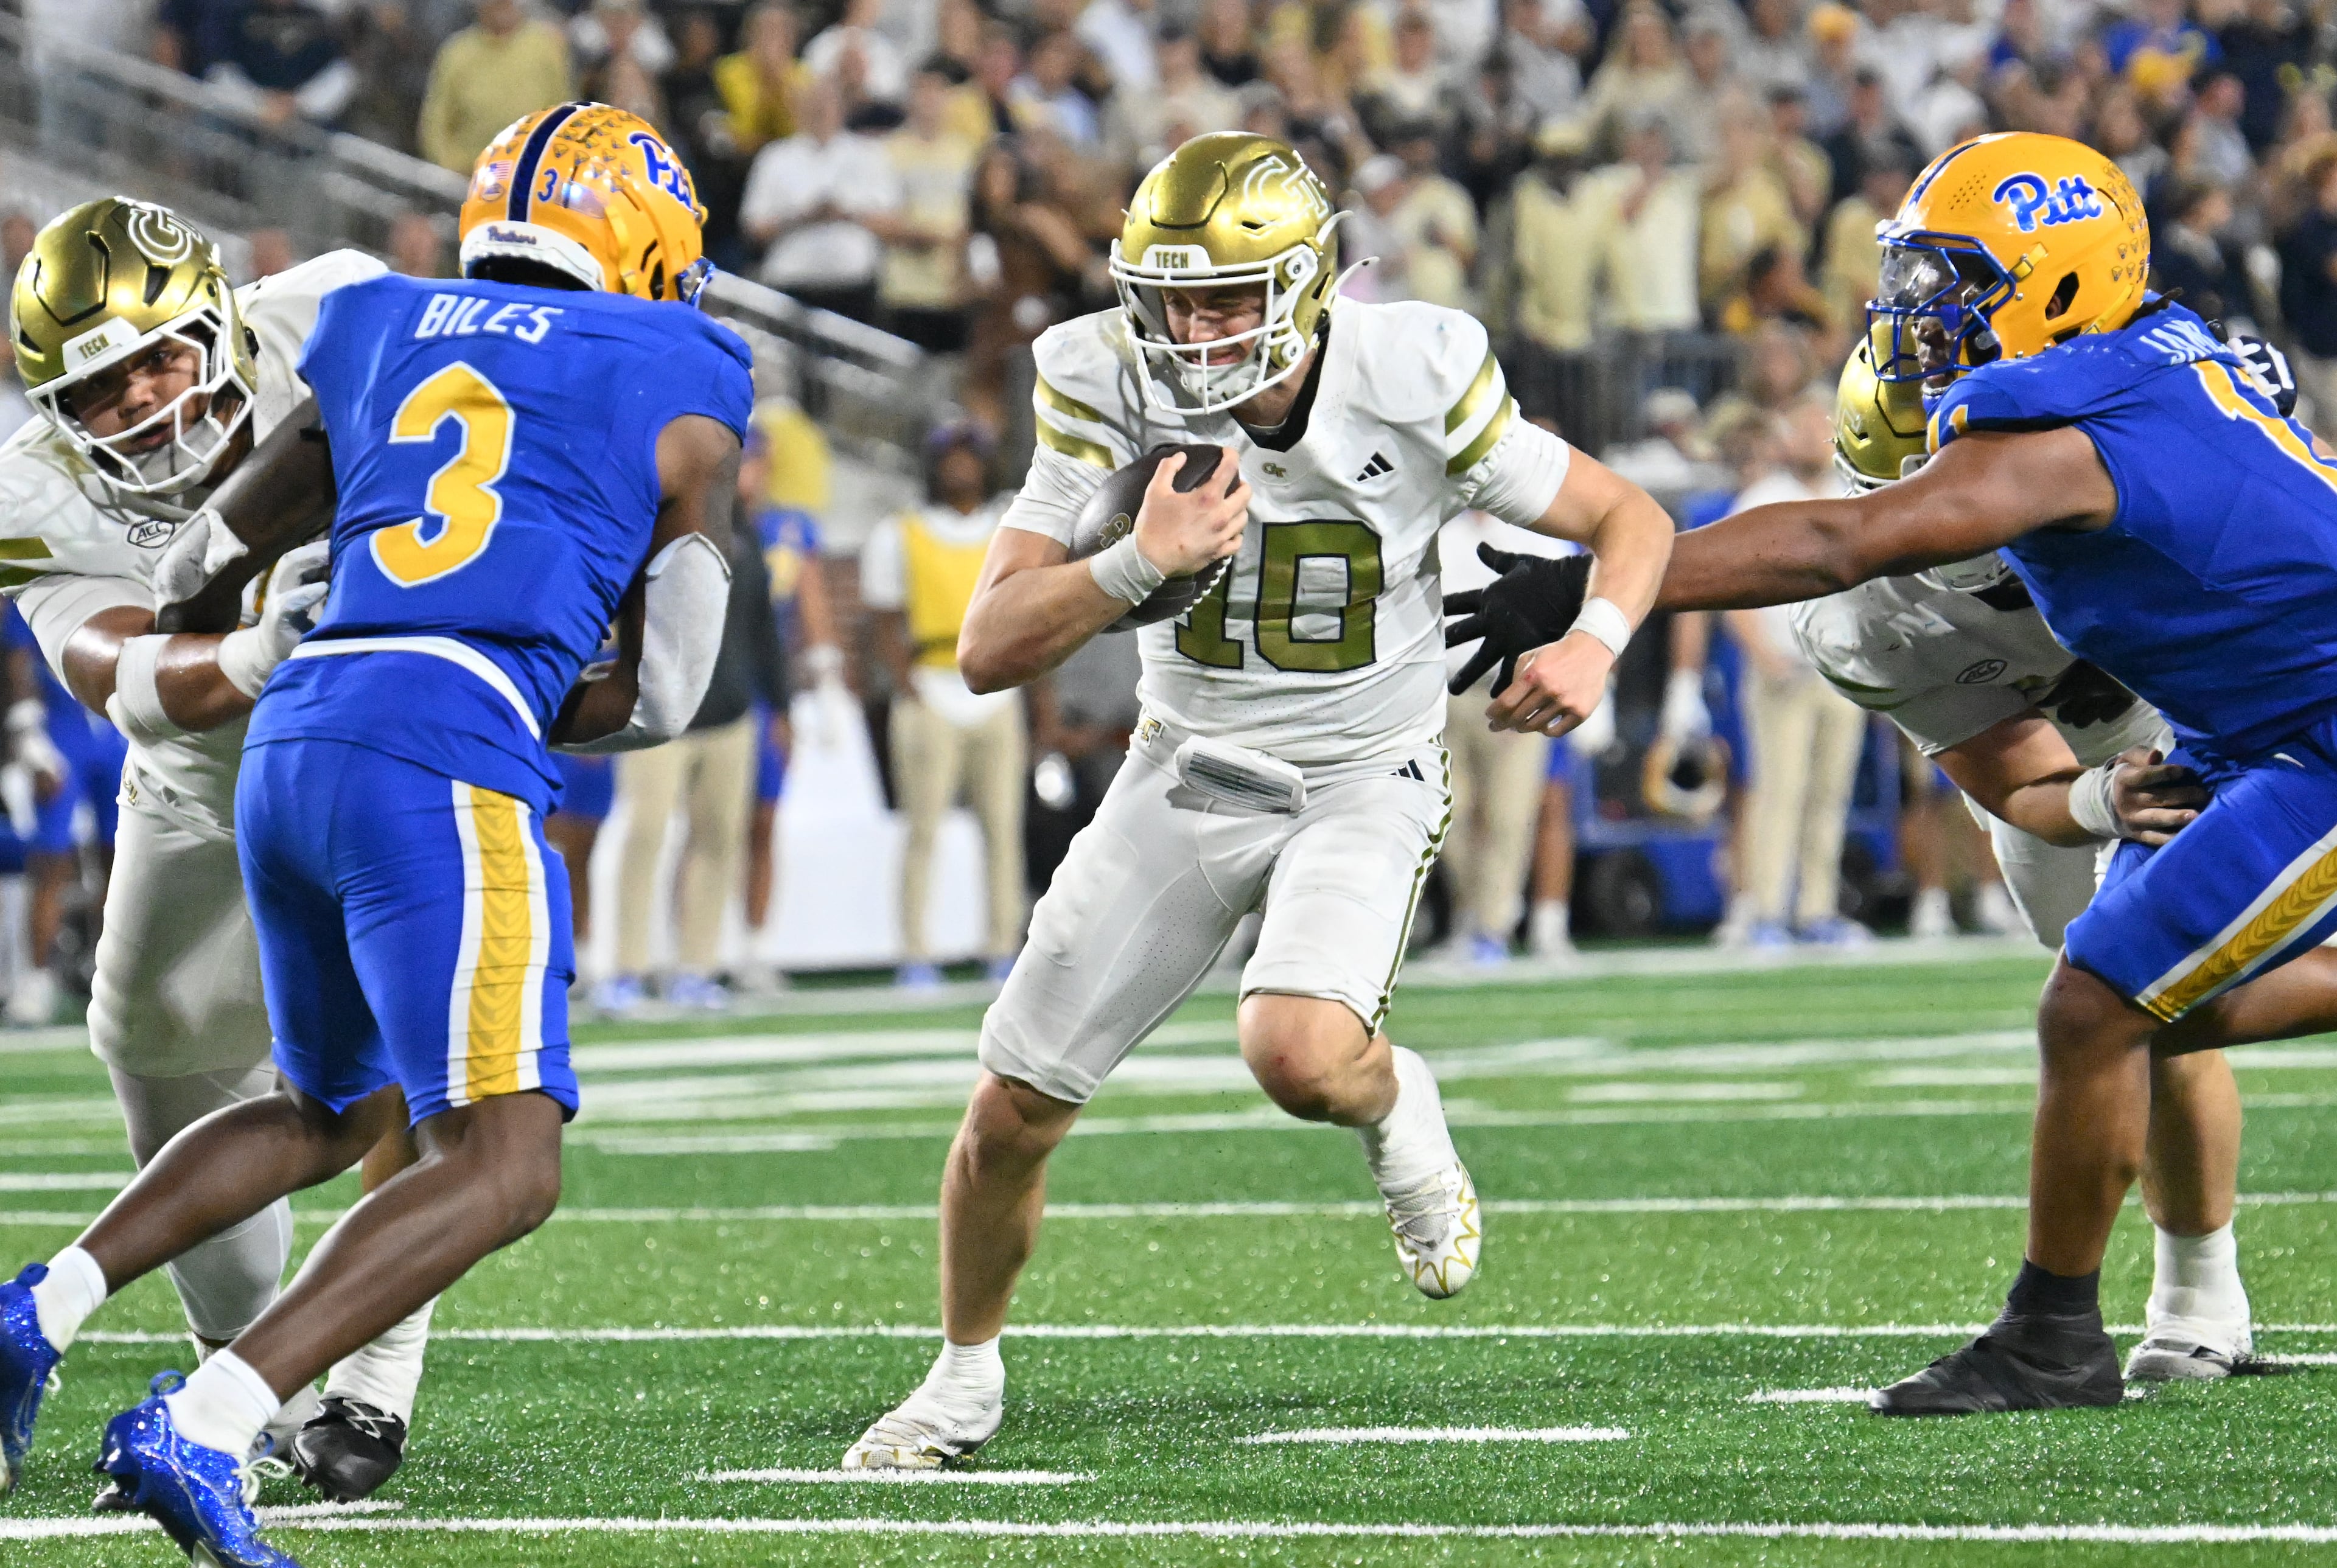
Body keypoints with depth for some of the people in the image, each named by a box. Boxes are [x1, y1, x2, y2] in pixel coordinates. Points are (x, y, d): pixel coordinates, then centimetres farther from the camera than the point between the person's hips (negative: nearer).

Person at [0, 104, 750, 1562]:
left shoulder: (376, 332, 23)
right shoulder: (681, 397, 10)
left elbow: (205, 565, 32)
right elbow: (661, 698, 10)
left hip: (290, 744, 7)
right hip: (446, 760, -7)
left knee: (328, 1110, 28)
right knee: (503, 1166, -6)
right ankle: (198, 1428, -21)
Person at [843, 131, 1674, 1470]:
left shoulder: (1414, 384, -20)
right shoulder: (1113, 391, -16)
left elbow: (1632, 522, -7)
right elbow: (991, 650, -19)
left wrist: (1595, 643, -28)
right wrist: (1140, 564, -36)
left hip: (1365, 777, -3)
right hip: (1190, 771, 3)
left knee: (1301, 1055, -31)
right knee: (1014, 1111, 2)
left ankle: (1397, 1109, 7)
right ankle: (967, 1374, 28)